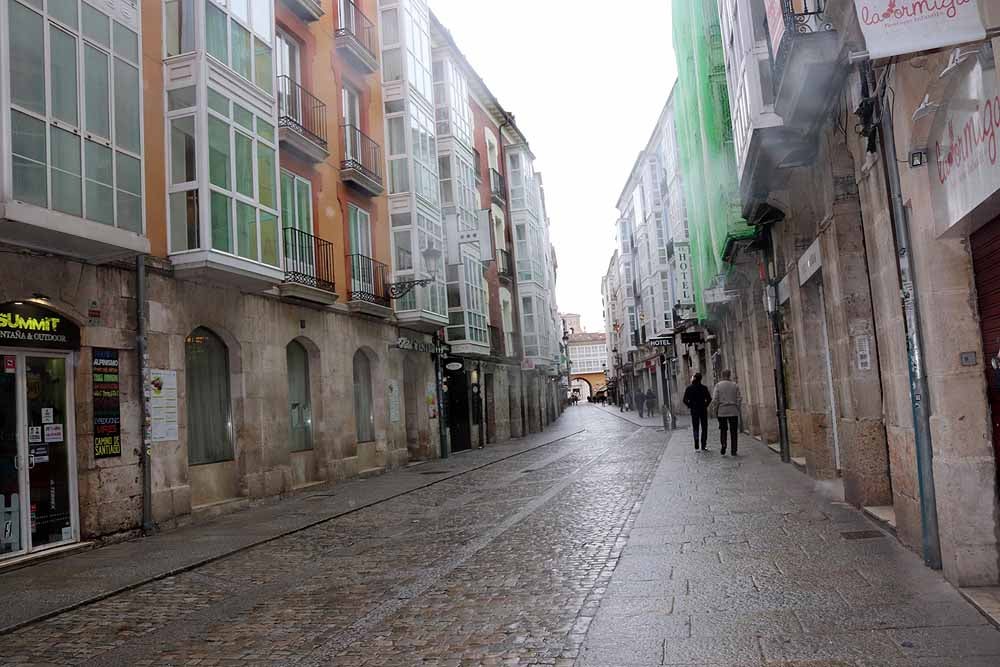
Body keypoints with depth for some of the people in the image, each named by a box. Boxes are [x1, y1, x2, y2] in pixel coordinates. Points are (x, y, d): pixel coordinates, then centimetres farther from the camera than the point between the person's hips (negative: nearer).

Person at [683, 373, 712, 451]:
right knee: (704, 428, 9)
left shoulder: (689, 388, -4)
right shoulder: (704, 388, -4)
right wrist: (705, 405, 3)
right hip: (703, 410, 0)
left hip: (694, 410, 1)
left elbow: (685, 400, -7)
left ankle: (696, 447, -1)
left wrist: (690, 406, 5)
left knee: (696, 428, 8)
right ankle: (703, 447, 5)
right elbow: (709, 399, -9)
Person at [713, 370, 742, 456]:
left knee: (723, 430, 11)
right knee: (733, 431, 5)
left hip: (722, 411, 0)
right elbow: (739, 398, -2)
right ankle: (733, 450, 5)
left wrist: (716, 410, 2)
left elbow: (715, 399, -7)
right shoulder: (735, 385, 0)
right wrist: (737, 408, 8)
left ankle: (723, 444, -9)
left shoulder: (718, 385, -3)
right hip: (733, 411, 0)